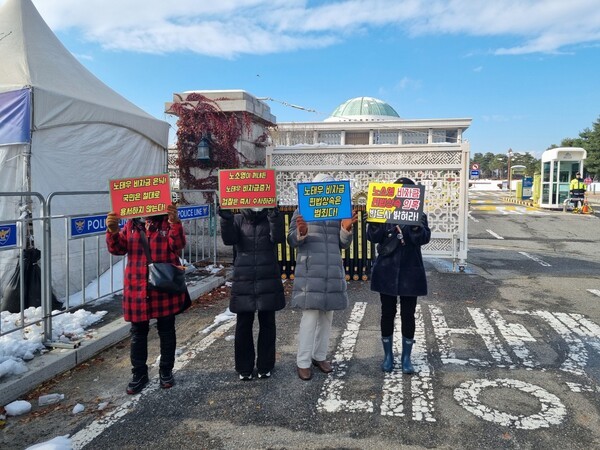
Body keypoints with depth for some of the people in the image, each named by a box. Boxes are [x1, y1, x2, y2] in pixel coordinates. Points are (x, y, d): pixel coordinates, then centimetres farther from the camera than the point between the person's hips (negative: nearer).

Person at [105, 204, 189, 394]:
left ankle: (166, 371, 28)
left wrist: (175, 222, -34)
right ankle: (139, 374, 27)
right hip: (137, 289, 3)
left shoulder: (168, 222, -3)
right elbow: (118, 248, 1)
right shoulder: (131, 224, 7)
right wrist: (112, 232, -19)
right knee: (138, 333, 12)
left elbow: (178, 245, -18)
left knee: (166, 331, 11)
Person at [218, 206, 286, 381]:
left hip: (268, 281, 0)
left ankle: (265, 366, 21)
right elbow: (228, 239, -11)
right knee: (243, 324, 5)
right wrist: (226, 219, -28)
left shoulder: (271, 219, 5)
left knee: (267, 323, 8)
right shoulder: (238, 220, 6)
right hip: (243, 282, 0)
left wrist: (275, 216, -29)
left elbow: (278, 237, -14)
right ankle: (244, 367, 19)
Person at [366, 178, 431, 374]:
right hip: (386, 272, 1)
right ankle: (388, 355, 24)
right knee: (387, 313, 9)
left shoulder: (419, 216, 0)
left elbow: (424, 238, -16)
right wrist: (374, 219, -26)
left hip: (410, 273, 0)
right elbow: (373, 237, -9)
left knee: (408, 315, 7)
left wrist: (414, 224, -34)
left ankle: (406, 357, 22)